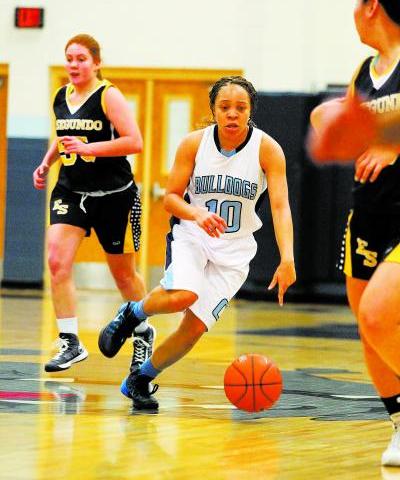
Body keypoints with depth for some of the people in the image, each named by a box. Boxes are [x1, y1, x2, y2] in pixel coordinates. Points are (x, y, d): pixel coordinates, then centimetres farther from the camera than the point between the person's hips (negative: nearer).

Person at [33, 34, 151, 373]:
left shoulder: (108, 96, -11)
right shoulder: (61, 98, 7)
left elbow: (134, 142, -19)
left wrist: (88, 148, -26)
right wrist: (46, 164, 9)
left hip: (113, 195, -5)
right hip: (71, 191, 5)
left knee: (124, 274, 10)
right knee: (57, 261, -17)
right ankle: (70, 343, -12)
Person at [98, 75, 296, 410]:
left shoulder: (267, 149, -13)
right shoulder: (194, 143, -9)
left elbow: (280, 206, -21)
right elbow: (171, 198, -4)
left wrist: (287, 260, -35)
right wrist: (197, 214, -27)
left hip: (234, 248, 1)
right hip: (191, 235, -1)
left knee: (196, 327, -8)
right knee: (182, 295, -32)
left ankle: (140, 379, 16)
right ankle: (132, 313, 0)